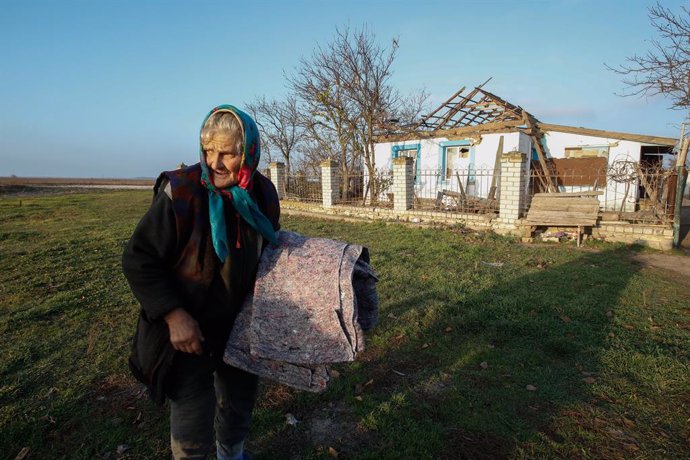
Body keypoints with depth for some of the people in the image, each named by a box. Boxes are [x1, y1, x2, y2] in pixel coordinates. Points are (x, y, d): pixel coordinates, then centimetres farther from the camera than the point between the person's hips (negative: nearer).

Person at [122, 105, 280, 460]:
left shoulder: (262, 195, -9)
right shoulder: (180, 193, -25)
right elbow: (137, 261, -18)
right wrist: (174, 316, -24)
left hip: (239, 325, 5)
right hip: (188, 328, -5)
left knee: (240, 403, 25)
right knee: (192, 431, 5)